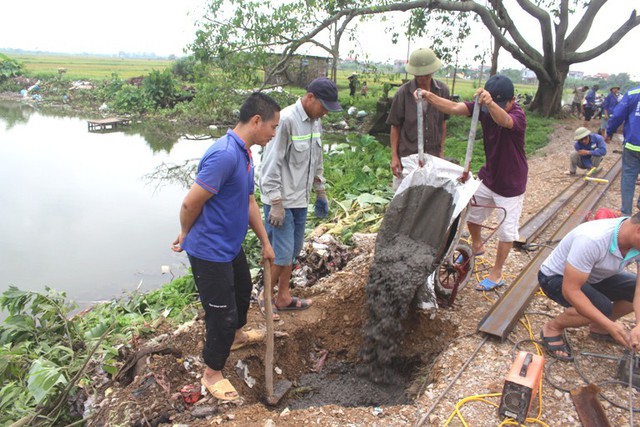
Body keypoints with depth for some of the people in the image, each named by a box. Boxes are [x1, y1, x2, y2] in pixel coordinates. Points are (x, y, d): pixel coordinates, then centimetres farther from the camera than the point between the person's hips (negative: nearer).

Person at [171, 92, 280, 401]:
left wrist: (265, 242, 14)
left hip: (231, 245, 10)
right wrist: (186, 235, -5)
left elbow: (249, 202, 12)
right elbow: (190, 204, -25)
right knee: (222, 313, 4)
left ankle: (236, 335, 57)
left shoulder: (244, 154, 4)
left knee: (242, 290, 29)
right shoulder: (224, 155, -28)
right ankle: (212, 373, 26)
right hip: (210, 251, -10)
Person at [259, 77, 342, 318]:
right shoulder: (286, 120, -19)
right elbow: (271, 165, -19)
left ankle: (283, 297, 30)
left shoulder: (315, 122, 7)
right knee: (282, 254, -2)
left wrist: (320, 192, 20)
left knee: (293, 251, 16)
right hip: (281, 201, -8)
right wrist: (276, 203, -19)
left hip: (300, 200, 8)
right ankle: (265, 296, 20)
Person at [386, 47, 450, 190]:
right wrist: (394, 156, -3)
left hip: (433, 155, 3)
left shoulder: (442, 90, 1)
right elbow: (395, 126, -1)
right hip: (408, 155, -3)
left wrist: (441, 151, 11)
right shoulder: (403, 92, -6)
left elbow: (443, 123, 10)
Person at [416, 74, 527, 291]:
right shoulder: (483, 108, -12)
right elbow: (454, 108, -25)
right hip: (487, 177, 6)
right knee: (470, 212, 19)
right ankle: (476, 246, 49)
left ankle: (496, 274, 22)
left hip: (511, 184, -6)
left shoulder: (517, 115, -27)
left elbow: (503, 120, -52)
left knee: (506, 232, 5)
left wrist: (491, 103, -73)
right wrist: (429, 96, -42)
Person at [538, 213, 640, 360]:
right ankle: (552, 329, -5)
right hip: (556, 277, -7)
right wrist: (610, 326, -34)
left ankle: (599, 327, 12)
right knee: (602, 308, -31)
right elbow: (570, 290, -35)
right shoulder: (592, 240, -39)